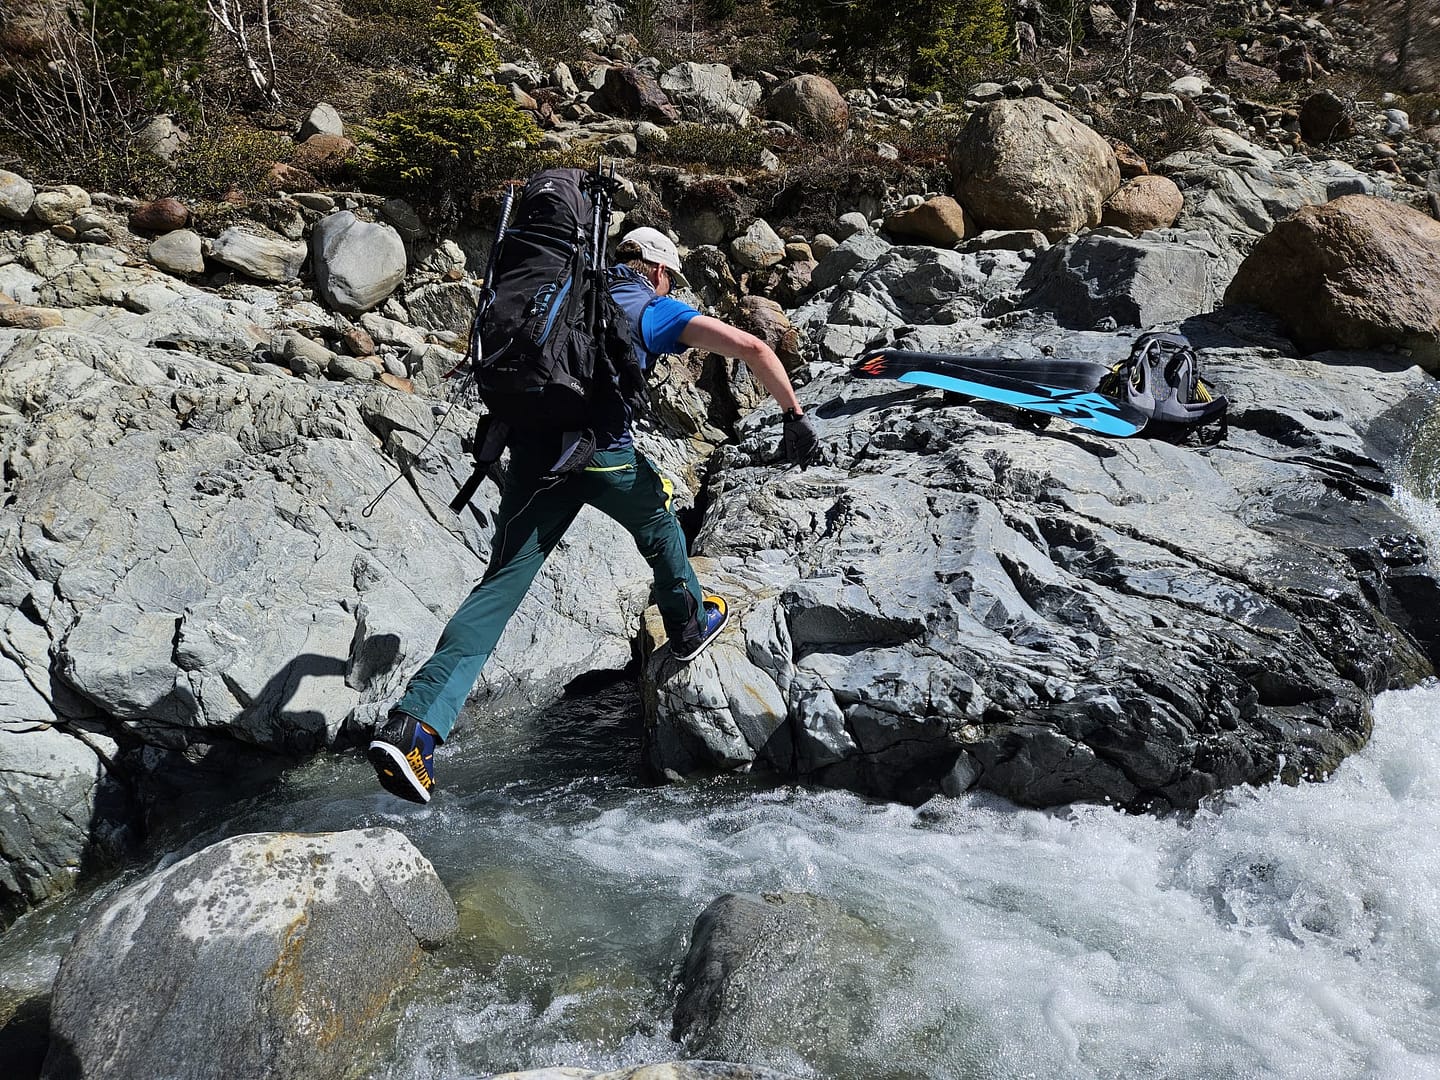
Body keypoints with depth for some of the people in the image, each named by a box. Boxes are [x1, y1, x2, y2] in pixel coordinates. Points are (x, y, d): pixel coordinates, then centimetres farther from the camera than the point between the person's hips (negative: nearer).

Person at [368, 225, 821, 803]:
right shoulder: (655, 310, 14)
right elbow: (752, 348, 5)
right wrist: (795, 417, 12)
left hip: (530, 449, 4)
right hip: (602, 450, -4)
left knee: (500, 586, 0)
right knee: (658, 522, 28)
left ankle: (413, 722, -9)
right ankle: (690, 623, 47)